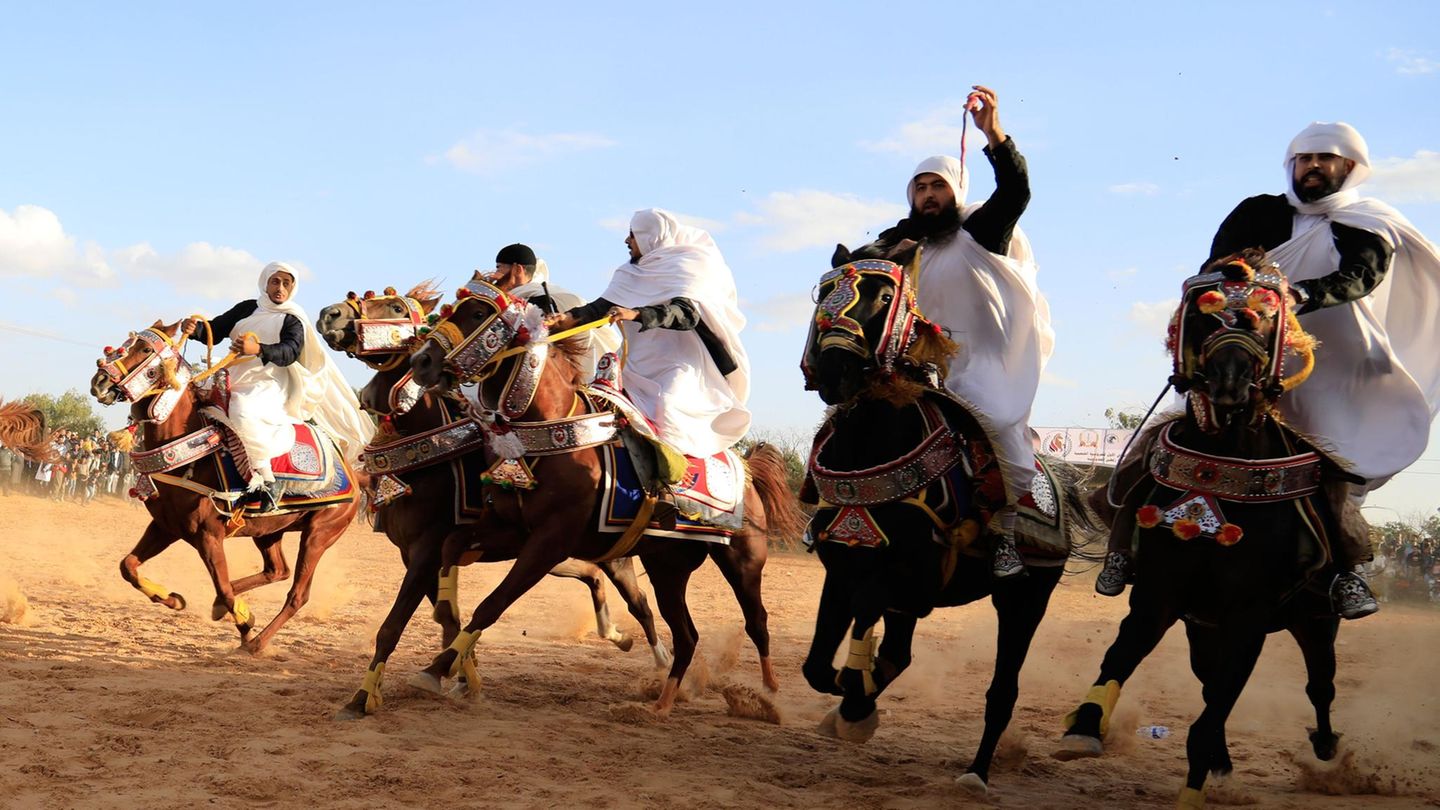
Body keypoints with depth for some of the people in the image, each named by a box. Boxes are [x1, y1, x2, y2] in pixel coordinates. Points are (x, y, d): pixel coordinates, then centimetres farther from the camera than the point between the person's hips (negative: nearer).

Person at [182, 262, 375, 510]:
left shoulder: (293, 320, 0)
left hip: (269, 387, -7)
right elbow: (214, 331, 13)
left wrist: (258, 349, -37)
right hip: (235, 383, 7)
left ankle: (268, 482, -28)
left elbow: (290, 352, -18)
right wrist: (194, 329, -10)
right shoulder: (247, 309, 15)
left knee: (243, 413, -35)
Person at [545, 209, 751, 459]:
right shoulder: (631, 275, 15)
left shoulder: (685, 269, -6)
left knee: (667, 405, -31)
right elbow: (602, 307, 8)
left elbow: (688, 314, -24)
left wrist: (636, 315, -37)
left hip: (680, 366, -8)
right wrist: (568, 318, -12)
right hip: (640, 368, 8)